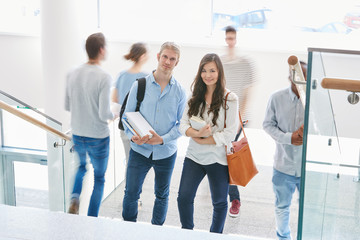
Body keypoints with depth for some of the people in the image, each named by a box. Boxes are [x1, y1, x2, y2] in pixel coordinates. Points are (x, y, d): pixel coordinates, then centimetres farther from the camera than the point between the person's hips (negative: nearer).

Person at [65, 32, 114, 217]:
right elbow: (104, 114, -22)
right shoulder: (104, 77, -21)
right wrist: (113, 115, 0)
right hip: (98, 138, -5)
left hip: (77, 136, 5)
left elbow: (67, 106, 5)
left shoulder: (72, 74, -4)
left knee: (82, 167, 32)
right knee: (99, 178, 15)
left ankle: (75, 199, 9)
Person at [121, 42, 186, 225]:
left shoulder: (180, 92, 0)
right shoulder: (140, 86, -2)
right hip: (139, 149, -1)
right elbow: (127, 116, 1)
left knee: (162, 196, 15)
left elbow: (181, 124, -1)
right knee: (131, 193, 1)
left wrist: (163, 139, -17)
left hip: (166, 152, 1)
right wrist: (132, 136, -18)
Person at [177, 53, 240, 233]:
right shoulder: (195, 97, 4)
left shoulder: (230, 99, -9)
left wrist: (202, 140, -14)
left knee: (220, 203, 12)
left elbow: (229, 134, -14)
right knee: (183, 198, 0)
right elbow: (183, 125, 0)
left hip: (218, 159, -3)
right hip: (194, 156, 3)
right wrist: (198, 133, -20)